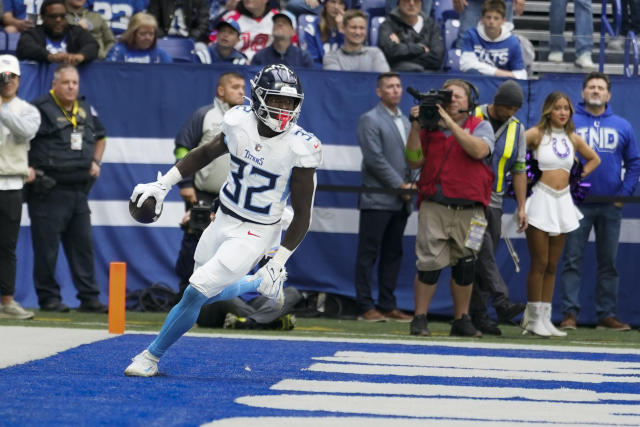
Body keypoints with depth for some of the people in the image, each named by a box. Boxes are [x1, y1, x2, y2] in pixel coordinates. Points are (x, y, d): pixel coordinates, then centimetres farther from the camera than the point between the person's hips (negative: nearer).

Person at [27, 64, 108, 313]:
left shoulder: (85, 110, 13)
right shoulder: (40, 110, -9)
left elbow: (100, 137, 30)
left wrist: (96, 161, 16)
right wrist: (28, 168, -16)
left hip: (78, 190, 6)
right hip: (48, 192, -6)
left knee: (83, 245, 8)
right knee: (47, 247, -3)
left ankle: (89, 297, 12)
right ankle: (49, 297, 5)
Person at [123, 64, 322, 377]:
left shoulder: (300, 148, -22)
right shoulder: (240, 123, -11)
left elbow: (302, 215, -13)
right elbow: (206, 153, 11)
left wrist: (277, 264, -15)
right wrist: (163, 184, 5)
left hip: (255, 234, -5)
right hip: (223, 220, 5)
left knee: (196, 292, -11)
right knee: (211, 294, 19)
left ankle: (151, 357, 5)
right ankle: (262, 286, 44)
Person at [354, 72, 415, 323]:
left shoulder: (405, 122, 19)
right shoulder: (370, 120, -5)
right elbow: (375, 159, -12)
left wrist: (412, 184, 1)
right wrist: (400, 185, -13)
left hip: (400, 201, 7)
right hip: (377, 200, -7)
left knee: (393, 254, 9)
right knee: (368, 254, -4)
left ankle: (388, 306, 13)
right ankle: (366, 307, -3)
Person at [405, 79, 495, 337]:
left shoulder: (480, 127, 7)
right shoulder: (430, 126, 10)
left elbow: (479, 150, -14)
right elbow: (414, 161, 4)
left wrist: (450, 122, -16)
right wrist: (416, 127, -6)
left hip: (469, 209, 1)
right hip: (434, 207, -1)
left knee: (465, 265, 7)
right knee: (430, 263, -8)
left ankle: (461, 321, 17)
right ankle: (419, 320, -2)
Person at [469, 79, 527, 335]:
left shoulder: (517, 129, 10)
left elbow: (519, 170, 12)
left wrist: (521, 207, 7)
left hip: (494, 202, 5)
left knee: (485, 258, 3)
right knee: (483, 252, -16)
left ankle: (478, 314, 4)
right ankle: (502, 303, -27)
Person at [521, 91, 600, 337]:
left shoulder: (573, 139, 9)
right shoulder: (537, 134, -6)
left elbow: (594, 159, 25)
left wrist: (578, 176, 11)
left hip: (562, 202, 5)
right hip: (541, 199, -5)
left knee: (552, 266, 7)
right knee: (539, 264, -5)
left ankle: (545, 318, 10)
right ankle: (534, 318, 1)